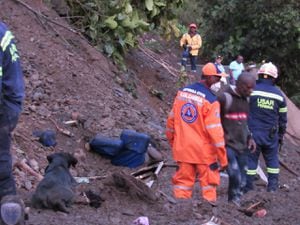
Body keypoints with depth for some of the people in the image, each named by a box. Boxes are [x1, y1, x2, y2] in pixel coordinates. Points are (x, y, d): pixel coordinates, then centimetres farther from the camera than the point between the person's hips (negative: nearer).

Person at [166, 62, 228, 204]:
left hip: (183, 149, 5)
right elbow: (215, 131, -18)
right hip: (204, 151, -5)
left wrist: (172, 141, 22)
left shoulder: (182, 92, 2)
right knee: (208, 183, 8)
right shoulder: (210, 100, -17)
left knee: (183, 181, 12)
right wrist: (222, 158, -12)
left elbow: (171, 119, 9)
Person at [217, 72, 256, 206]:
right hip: (228, 145, -7)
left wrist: (249, 137, 12)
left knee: (242, 181, 8)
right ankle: (234, 203, -8)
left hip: (242, 146, 8)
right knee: (235, 177, -20)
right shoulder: (224, 98, -13)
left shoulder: (245, 100, 11)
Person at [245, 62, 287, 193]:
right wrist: (281, 135, 22)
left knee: (251, 158, 4)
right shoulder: (279, 95, 4)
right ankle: (273, 185, 14)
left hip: (252, 132, -2)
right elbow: (282, 118, 11)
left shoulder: (251, 90, -6)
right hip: (271, 135, 2)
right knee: (272, 159, 14)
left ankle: (248, 186, 6)